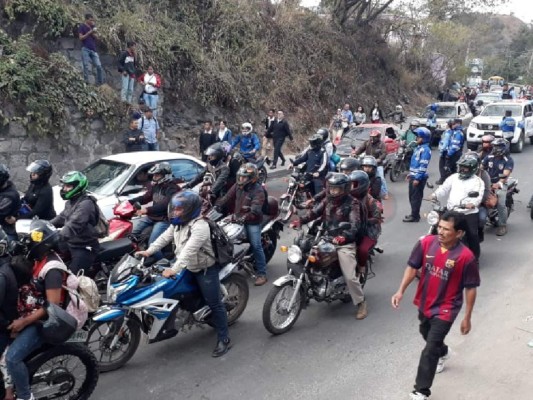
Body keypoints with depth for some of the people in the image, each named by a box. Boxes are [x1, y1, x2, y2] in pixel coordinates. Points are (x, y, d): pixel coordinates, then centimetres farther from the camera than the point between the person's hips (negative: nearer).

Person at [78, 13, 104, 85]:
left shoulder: (93, 26, 14)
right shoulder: (82, 27, -1)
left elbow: (96, 37, 11)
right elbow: (81, 37, -8)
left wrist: (93, 32, -9)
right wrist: (89, 32, -15)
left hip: (93, 49, 5)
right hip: (85, 49, -5)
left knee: (99, 65, -1)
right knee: (86, 66, -4)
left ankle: (100, 82, 7)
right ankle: (86, 82, 0)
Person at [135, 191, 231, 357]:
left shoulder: (200, 226, -28)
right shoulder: (178, 223, 4)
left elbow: (189, 250, -37)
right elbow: (165, 237, 6)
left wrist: (174, 269, -42)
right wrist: (149, 251, -6)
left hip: (205, 269, -9)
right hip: (186, 267, 9)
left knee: (214, 304, -4)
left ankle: (224, 339, 5)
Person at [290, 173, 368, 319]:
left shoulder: (352, 203, -10)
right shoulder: (327, 200, 9)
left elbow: (355, 225, -22)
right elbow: (314, 212, 0)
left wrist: (344, 236, -41)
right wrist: (299, 221, -18)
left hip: (345, 243, -6)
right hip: (327, 240, 6)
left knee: (350, 276, -12)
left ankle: (361, 303, 6)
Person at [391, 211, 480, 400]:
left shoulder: (466, 256, -23)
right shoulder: (426, 243, -14)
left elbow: (470, 288, -12)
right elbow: (412, 267, -3)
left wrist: (467, 317, -6)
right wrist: (401, 291, -13)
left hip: (445, 308, -5)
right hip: (424, 303, 5)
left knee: (429, 350, -7)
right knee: (427, 334, 30)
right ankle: (442, 353, 63)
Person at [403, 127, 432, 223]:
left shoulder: (425, 150, -16)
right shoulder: (418, 148, 14)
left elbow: (423, 166, -21)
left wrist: (417, 178, -23)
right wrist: (410, 174, 22)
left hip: (419, 178, -10)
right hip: (414, 176, 10)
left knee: (416, 197, -4)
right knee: (412, 196, 15)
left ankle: (415, 216, 3)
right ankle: (414, 214, 25)